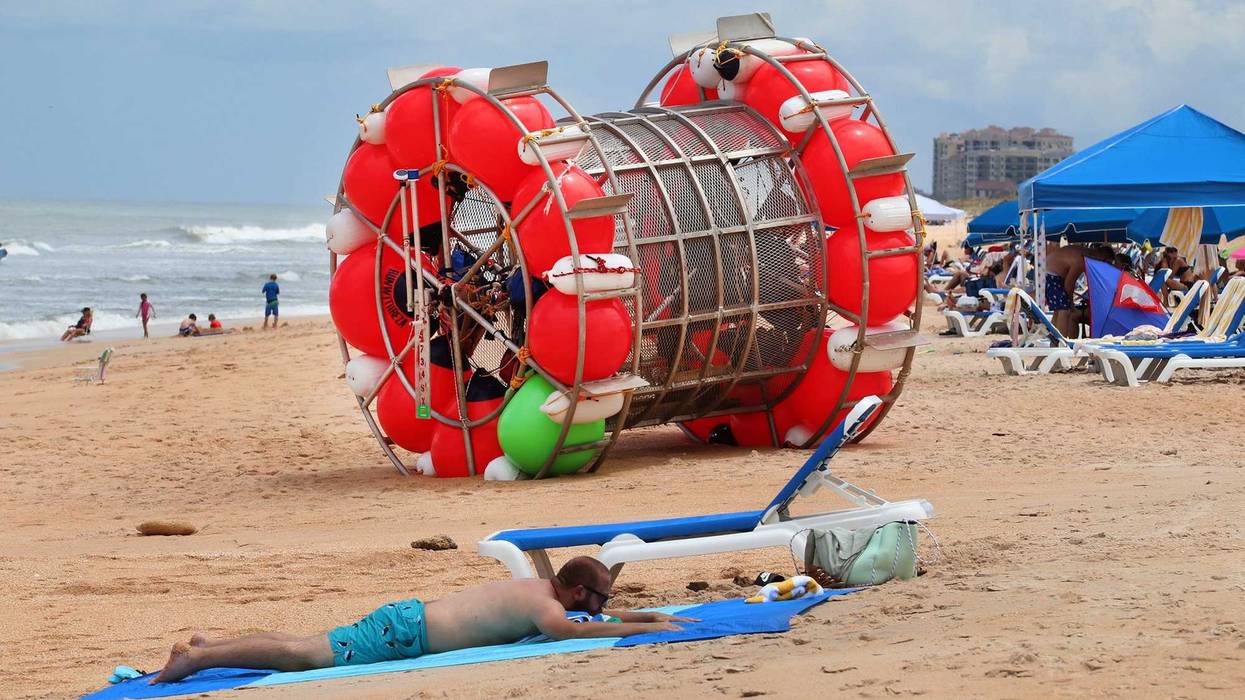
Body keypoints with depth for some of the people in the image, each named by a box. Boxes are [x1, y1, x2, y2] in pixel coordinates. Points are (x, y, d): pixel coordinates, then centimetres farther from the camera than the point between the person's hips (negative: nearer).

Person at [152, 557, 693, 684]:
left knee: (308, 647, 13)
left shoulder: (538, 587, 16)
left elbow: (594, 614, 34)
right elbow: (570, 630, -35)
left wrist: (651, 615, 25)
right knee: (307, 655, -15)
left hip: (406, 618, 9)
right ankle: (195, 659, -18)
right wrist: (644, 629, -27)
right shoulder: (544, 605, -13)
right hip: (406, 634, -9)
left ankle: (210, 644, 14)